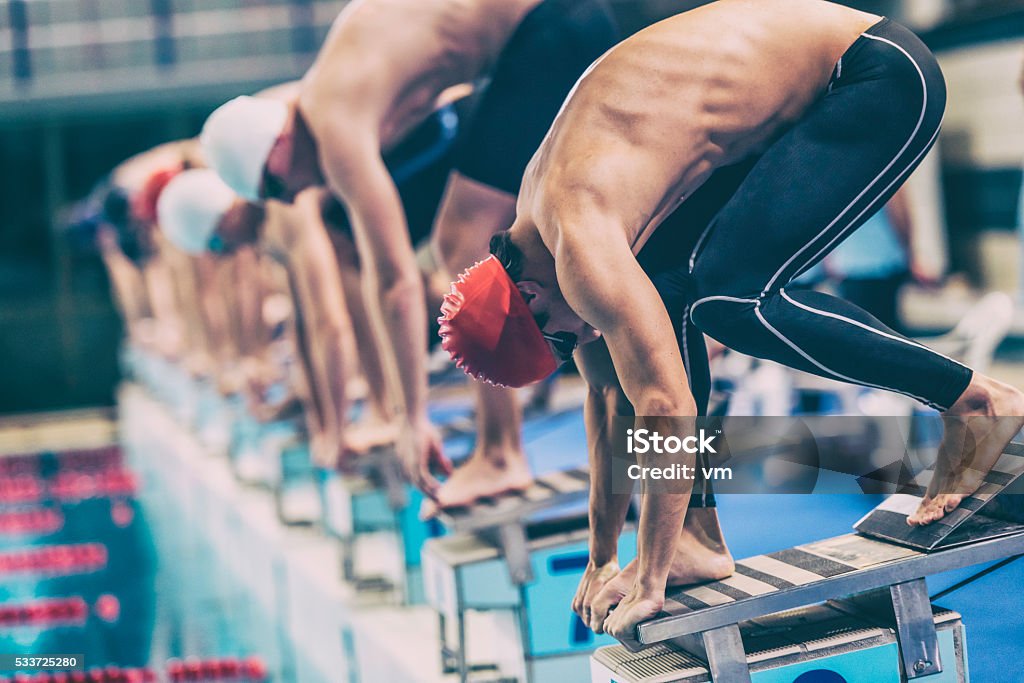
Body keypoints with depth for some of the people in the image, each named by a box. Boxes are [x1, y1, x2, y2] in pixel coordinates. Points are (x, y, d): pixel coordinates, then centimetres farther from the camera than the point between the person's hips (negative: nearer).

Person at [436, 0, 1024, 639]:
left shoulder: (582, 247, -23)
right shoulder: (542, 206, 6)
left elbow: (667, 406, -23)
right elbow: (609, 394, 14)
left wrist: (649, 581, -14)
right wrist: (602, 560, 17)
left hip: (885, 76, -10)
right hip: (810, 90, 10)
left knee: (733, 298, -18)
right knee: (662, 285, 3)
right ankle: (699, 538, 6)